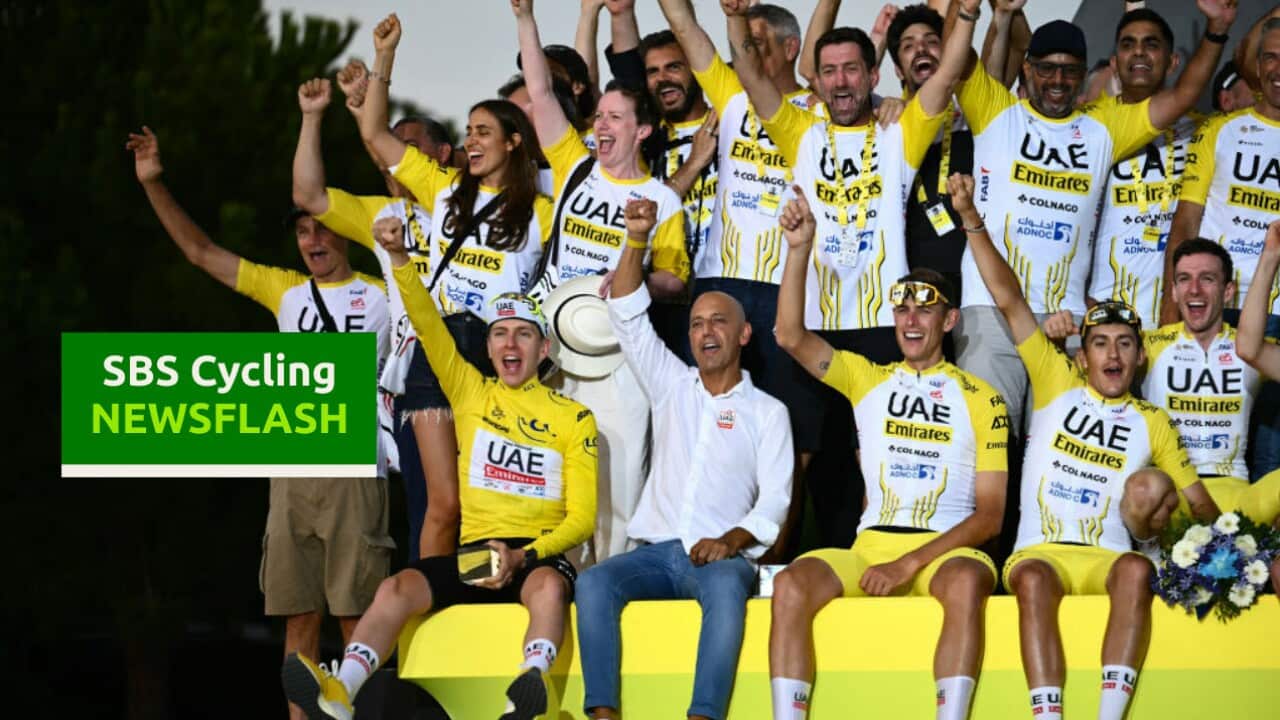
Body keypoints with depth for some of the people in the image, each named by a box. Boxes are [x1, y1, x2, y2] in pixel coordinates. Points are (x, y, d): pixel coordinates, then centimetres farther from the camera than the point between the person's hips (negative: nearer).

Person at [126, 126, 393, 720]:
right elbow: (200, 250, 18)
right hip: (291, 472, 4)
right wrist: (153, 183, 11)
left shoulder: (381, 296, 8)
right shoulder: (285, 291, 17)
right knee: (297, 614, 3)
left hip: (355, 471, -4)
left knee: (357, 613, -6)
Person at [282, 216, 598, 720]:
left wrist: (524, 557, -15)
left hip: (538, 558, -2)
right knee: (397, 587, -24)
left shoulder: (573, 418, 8)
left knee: (549, 585, -37)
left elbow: (582, 516, 2)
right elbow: (428, 324, 2)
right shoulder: (471, 392, 15)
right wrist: (399, 258, -14)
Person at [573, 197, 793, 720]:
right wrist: (637, 240, -4)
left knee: (726, 585, -39)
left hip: (720, 557, -3)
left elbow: (774, 499, 2)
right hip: (654, 552, 3)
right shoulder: (672, 387, 19)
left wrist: (733, 540, -18)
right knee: (594, 582, -29)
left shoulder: (767, 412, 11)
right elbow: (628, 316, 10)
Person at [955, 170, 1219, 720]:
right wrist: (971, 219, 4)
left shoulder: (1153, 423, 19)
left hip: (1108, 557, 1)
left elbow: (1199, 501, 20)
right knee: (1035, 579, -37)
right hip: (1040, 550, -1)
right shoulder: (1057, 383, 16)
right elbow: (1008, 299, 10)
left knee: (1137, 570, -35)